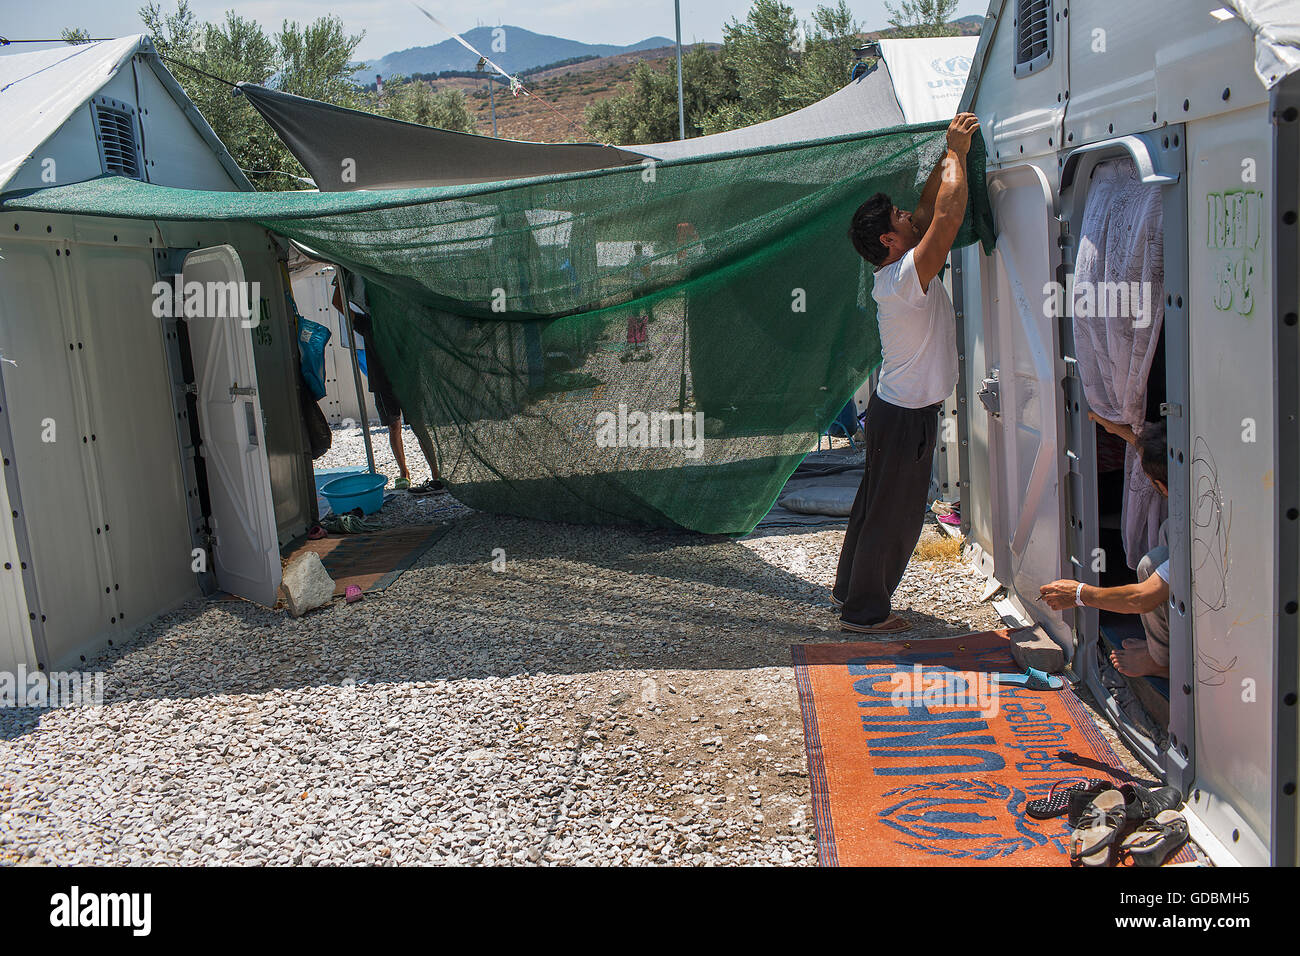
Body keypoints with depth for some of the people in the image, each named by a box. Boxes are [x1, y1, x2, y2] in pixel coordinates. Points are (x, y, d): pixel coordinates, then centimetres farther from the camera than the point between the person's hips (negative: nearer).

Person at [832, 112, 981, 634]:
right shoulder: (906, 278, -24)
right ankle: (865, 610, 14)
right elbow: (948, 213, -30)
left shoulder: (895, 273, 3)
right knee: (894, 516, 2)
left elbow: (930, 207, 13)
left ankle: (849, 588, 34)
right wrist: (956, 154, -17)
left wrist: (950, 153, 5)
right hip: (906, 417, -10)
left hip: (895, 409, 10)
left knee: (875, 504, 20)